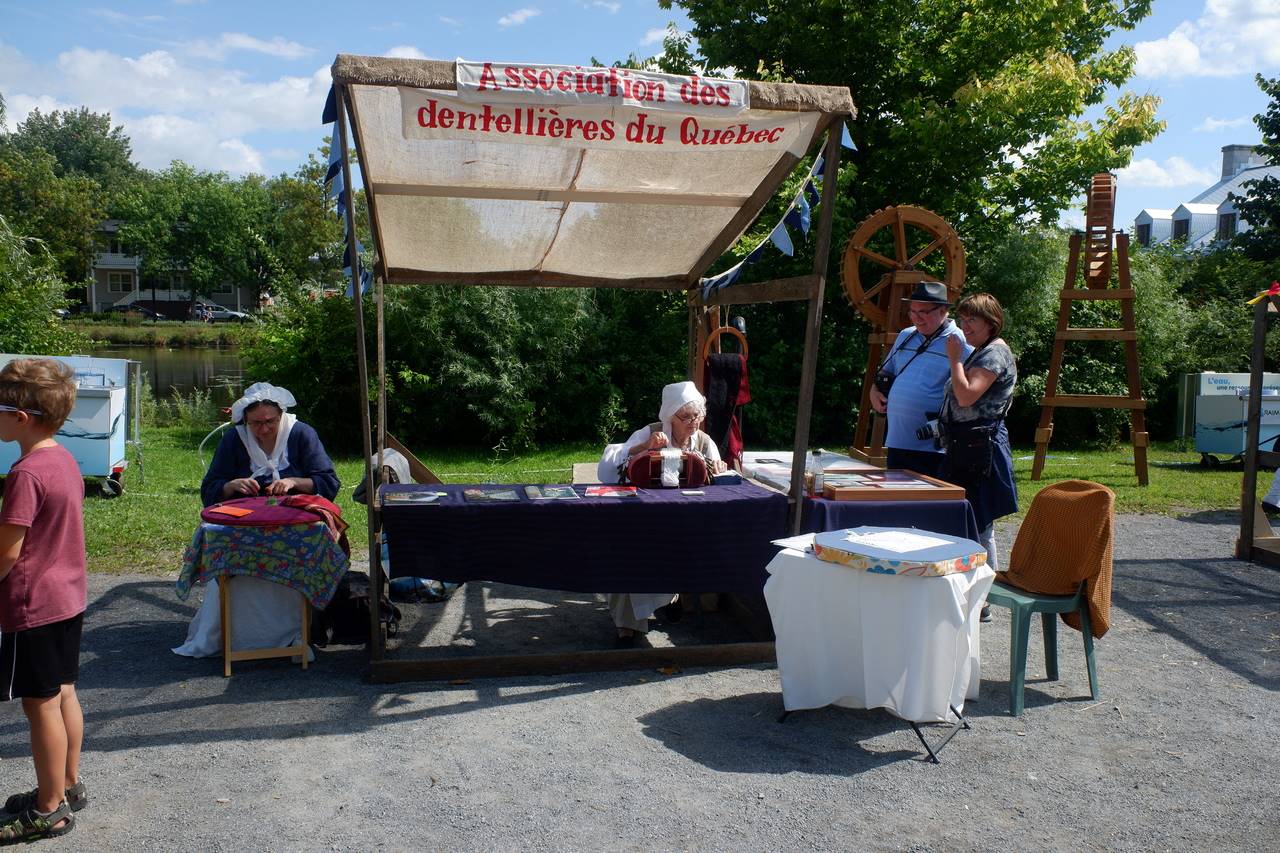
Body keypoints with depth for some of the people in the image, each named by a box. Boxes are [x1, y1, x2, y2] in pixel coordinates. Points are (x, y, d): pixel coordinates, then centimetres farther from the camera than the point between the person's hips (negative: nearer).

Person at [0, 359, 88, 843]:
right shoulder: (65, 460, 5)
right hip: (69, 598, 9)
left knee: (40, 706, 3)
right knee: (63, 694, 18)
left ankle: (50, 810, 15)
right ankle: (68, 786, 31)